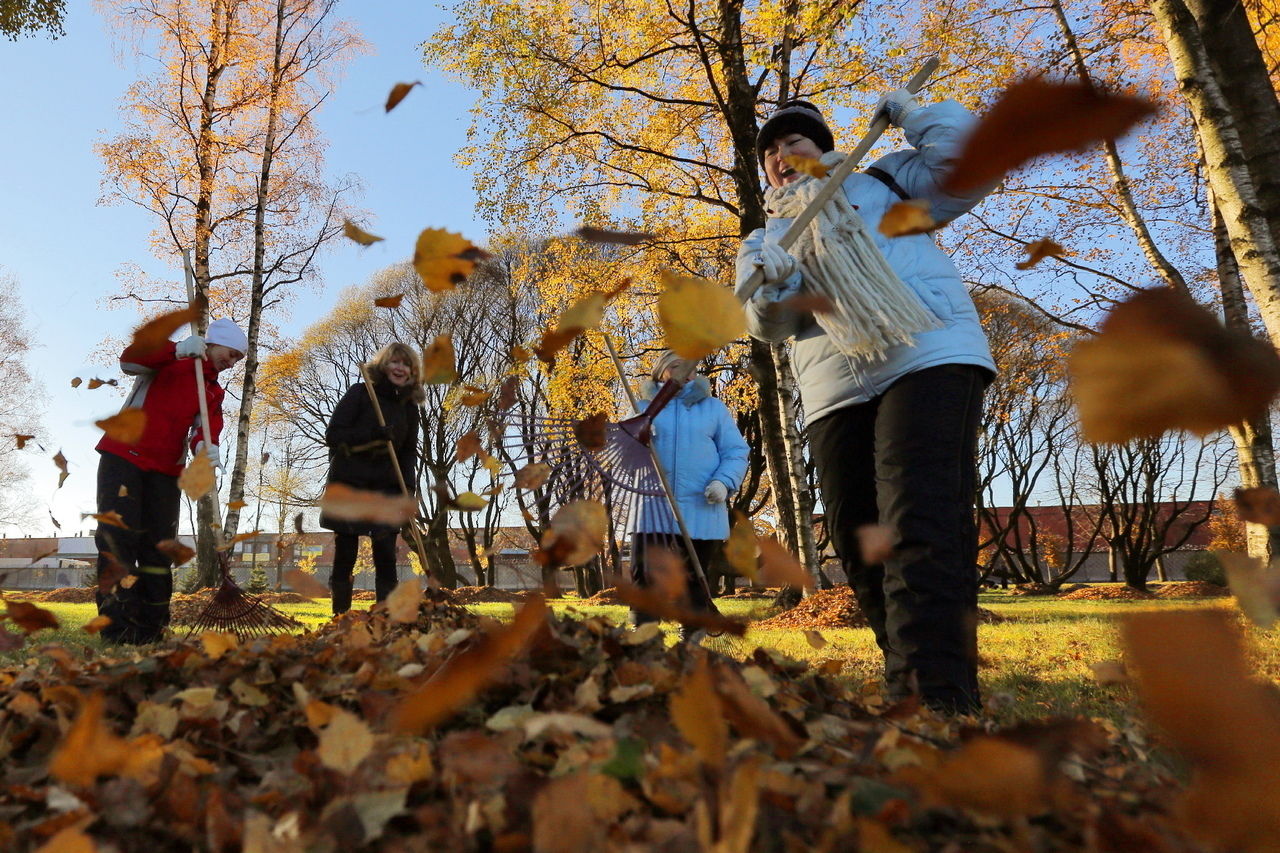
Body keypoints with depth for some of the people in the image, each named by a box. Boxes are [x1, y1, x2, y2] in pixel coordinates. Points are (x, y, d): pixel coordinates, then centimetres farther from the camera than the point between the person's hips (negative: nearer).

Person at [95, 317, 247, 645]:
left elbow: (206, 427, -1)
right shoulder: (169, 359, 4)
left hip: (165, 470, 5)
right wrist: (178, 350, -30)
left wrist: (205, 446, -25)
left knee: (158, 546, 2)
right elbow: (129, 360, -16)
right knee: (118, 535, -11)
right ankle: (117, 625, -12)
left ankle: (150, 627, 5)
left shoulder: (213, 392, 16)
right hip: (123, 457, -5)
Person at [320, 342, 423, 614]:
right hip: (349, 484, -3)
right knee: (345, 554, 1)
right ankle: (341, 617, 12)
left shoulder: (409, 406, 9)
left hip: (385, 487, 3)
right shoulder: (359, 393, -4)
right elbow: (333, 435, -9)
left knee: (385, 553, -4)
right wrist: (372, 434, -24)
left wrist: (407, 487, -2)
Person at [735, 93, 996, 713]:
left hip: (929, 361, -4)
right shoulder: (764, 240, 25)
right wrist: (774, 284, -15)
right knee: (862, 551, 3)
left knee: (921, 531, -20)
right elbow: (767, 324, 6)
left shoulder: (883, 184, 21)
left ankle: (934, 698, -22)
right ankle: (907, 677, 16)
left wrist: (911, 115, 14)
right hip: (836, 396, 5)